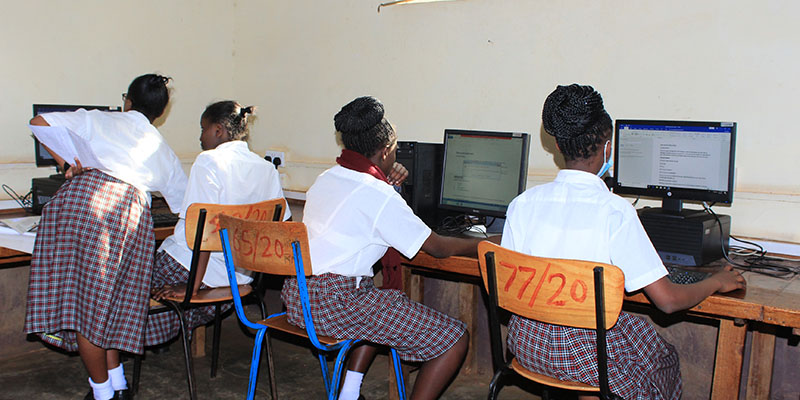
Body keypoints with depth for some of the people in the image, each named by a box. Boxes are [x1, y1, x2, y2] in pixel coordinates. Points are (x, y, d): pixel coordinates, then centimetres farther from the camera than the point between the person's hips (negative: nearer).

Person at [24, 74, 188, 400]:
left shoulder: (97, 120, 23)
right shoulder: (162, 150, 29)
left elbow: (39, 122, 17)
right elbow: (184, 202, 34)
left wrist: (66, 162, 19)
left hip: (84, 196, -3)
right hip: (132, 211, 3)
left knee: (82, 301, 3)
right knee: (110, 302, 17)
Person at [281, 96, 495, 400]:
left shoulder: (326, 178, 13)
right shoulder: (379, 195, -12)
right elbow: (438, 247, -6)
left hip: (294, 294, 9)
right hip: (334, 303, -9)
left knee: (384, 304, 37)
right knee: (455, 338, -4)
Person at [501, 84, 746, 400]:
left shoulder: (523, 202, -6)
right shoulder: (615, 211, -17)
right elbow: (667, 300, -14)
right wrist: (717, 281, 6)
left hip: (526, 343, 5)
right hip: (584, 351, -5)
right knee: (661, 356, 26)